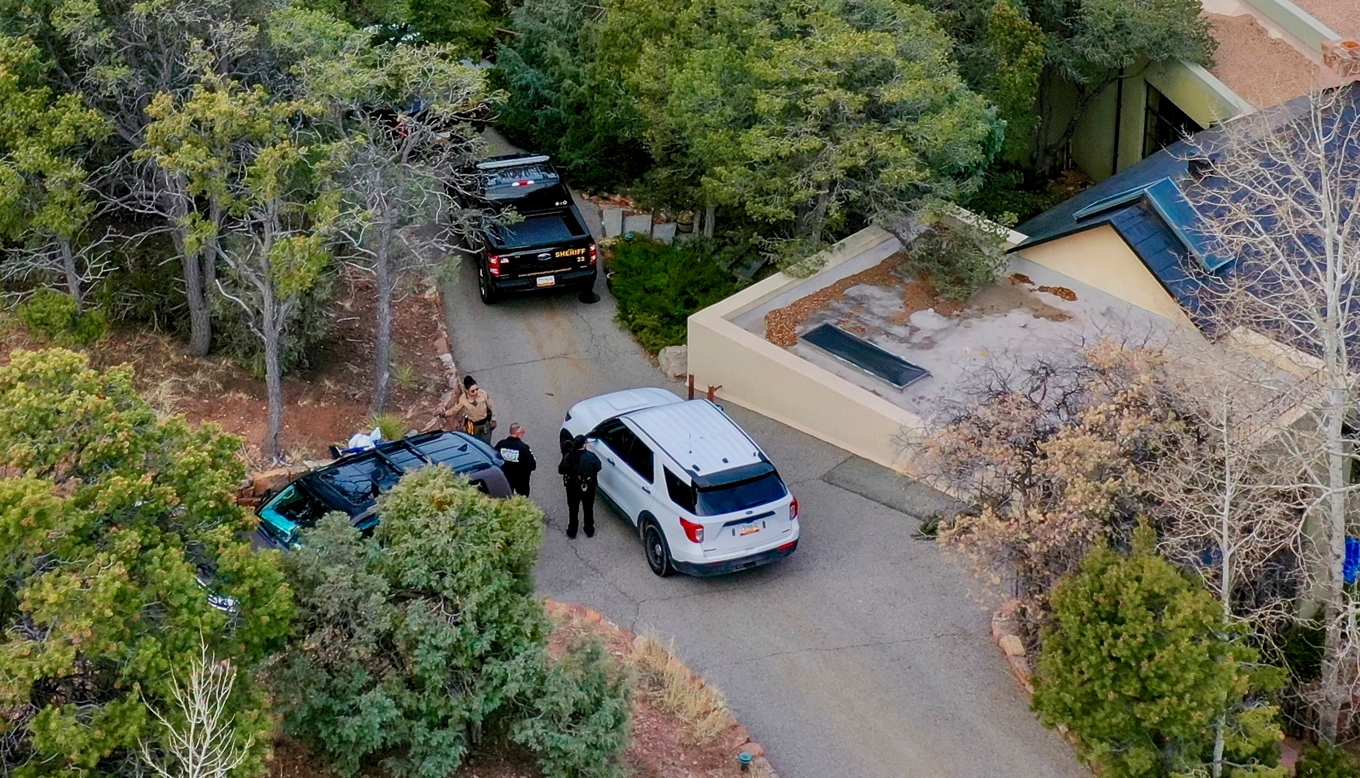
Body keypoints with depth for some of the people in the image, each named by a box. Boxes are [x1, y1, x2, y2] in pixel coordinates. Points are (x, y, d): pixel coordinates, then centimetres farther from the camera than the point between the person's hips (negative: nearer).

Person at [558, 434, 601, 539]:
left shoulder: (568, 456, -21)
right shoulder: (591, 456, -22)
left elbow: (561, 470, -11)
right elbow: (598, 467, -5)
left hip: (572, 487, 0)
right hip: (588, 487, 0)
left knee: (572, 510, 20)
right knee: (588, 510, 21)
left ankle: (572, 532, 32)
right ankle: (589, 531, 35)